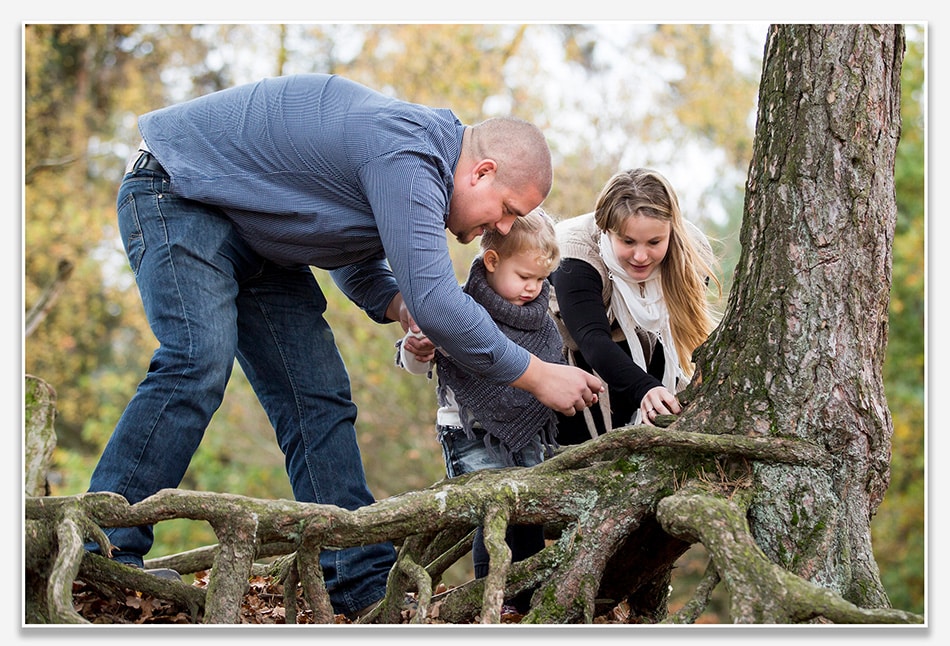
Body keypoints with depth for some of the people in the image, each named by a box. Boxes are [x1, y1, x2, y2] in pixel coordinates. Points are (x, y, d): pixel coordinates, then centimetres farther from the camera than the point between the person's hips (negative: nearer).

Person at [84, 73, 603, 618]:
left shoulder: (421, 159, 3)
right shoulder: (404, 156, -29)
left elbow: (359, 263, 16)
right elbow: (435, 300, -33)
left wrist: (401, 307, -6)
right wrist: (537, 377, -24)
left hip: (254, 233, 9)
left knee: (318, 395, -1)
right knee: (199, 361, -28)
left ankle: (364, 581, -2)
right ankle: (102, 552, -25)